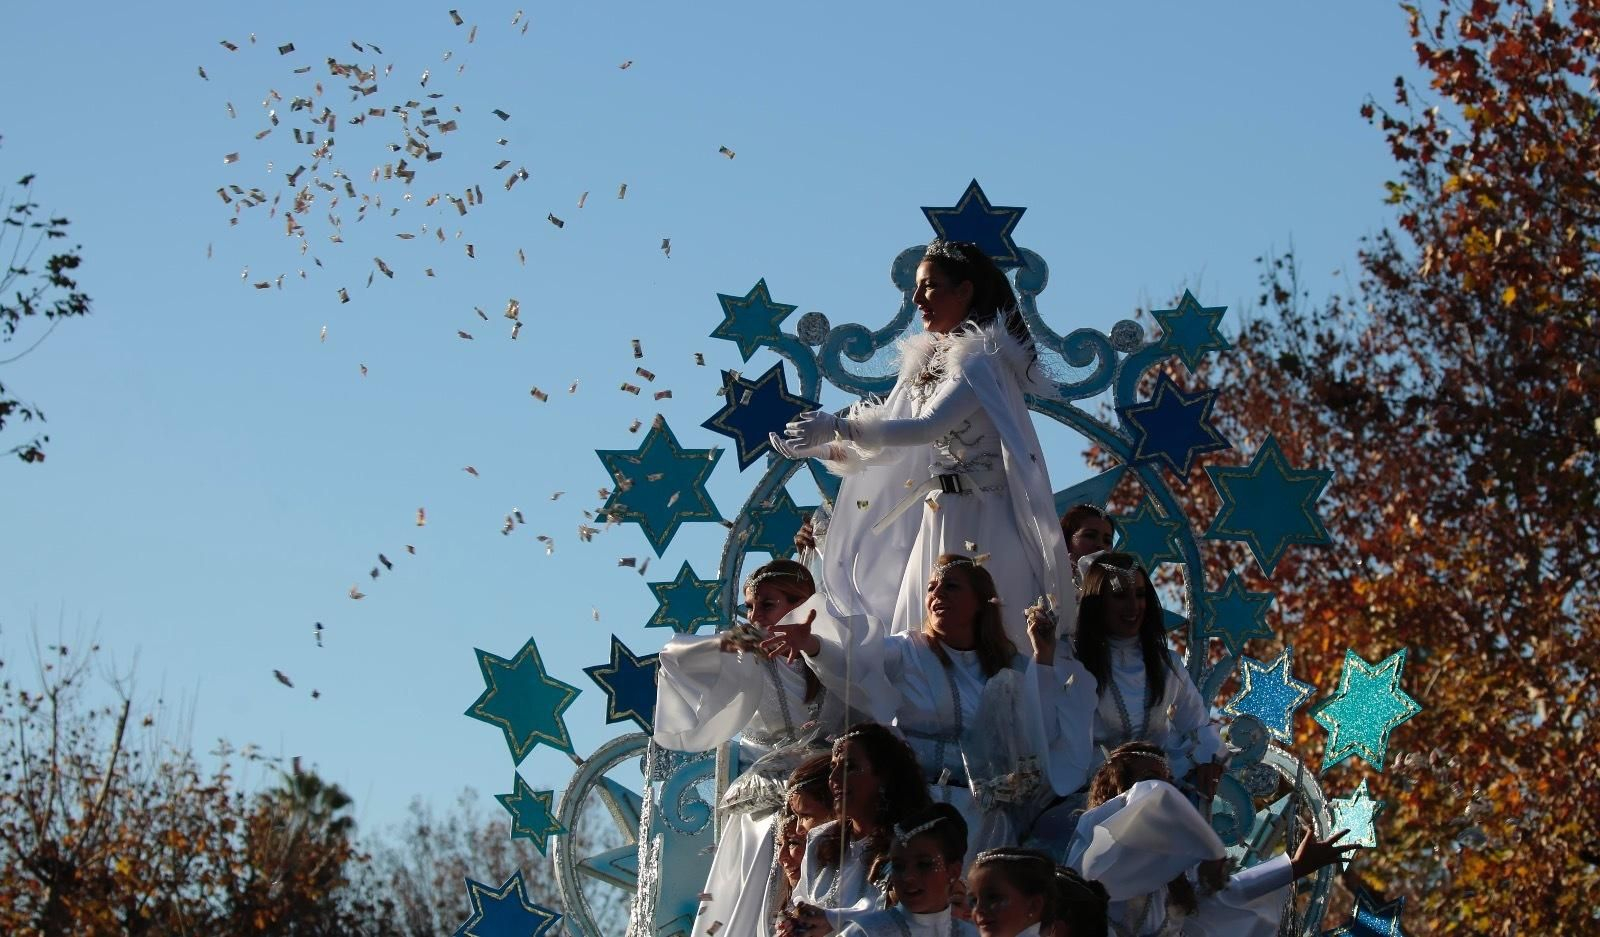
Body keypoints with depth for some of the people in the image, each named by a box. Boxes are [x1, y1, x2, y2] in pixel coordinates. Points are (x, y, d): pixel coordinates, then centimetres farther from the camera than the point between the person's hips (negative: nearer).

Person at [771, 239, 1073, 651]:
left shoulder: (981, 360, -11)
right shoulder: (927, 361, 14)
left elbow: (928, 427, -25)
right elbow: (891, 442, 16)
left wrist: (839, 426, -30)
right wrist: (822, 447, 3)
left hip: (979, 521, -8)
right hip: (938, 520, 8)